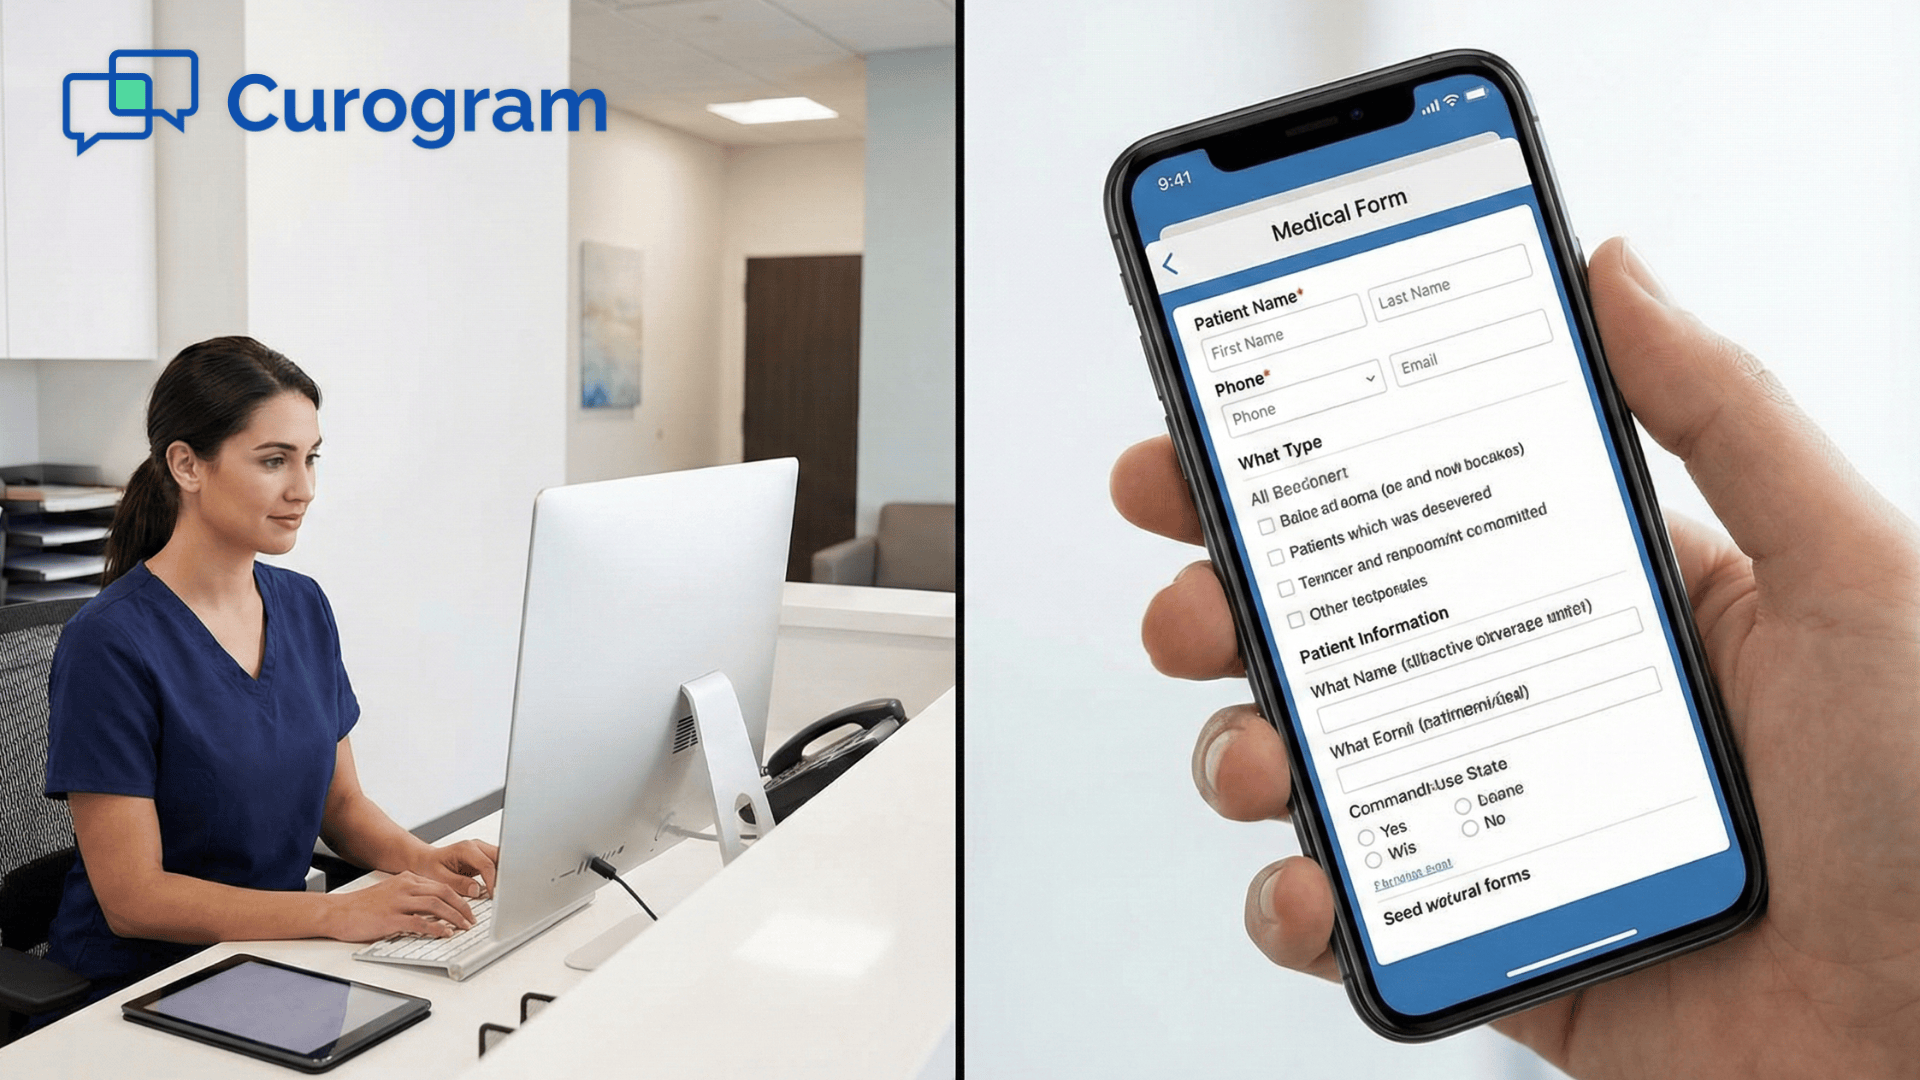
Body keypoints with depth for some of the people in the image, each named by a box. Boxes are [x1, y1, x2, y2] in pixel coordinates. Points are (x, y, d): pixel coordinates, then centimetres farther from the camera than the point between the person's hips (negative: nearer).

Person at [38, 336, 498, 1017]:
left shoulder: (303, 606, 5)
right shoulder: (111, 644, -16)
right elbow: (132, 897, -17)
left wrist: (424, 860, -9)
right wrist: (339, 914, -26)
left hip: (277, 954, 6)